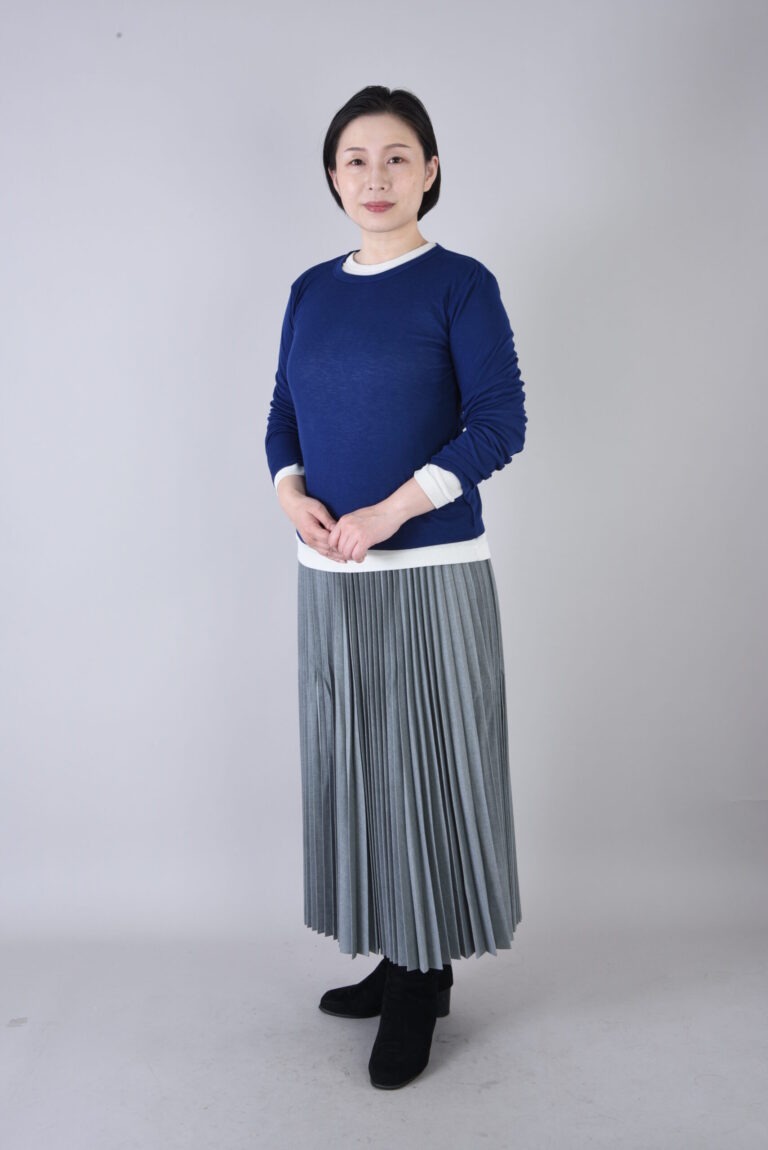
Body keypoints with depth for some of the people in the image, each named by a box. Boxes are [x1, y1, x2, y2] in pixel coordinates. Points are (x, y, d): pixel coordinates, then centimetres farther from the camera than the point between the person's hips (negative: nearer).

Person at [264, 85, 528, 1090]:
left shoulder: (460, 284, -4)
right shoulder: (311, 291, 11)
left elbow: (500, 422, -10)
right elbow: (284, 415, 15)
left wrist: (391, 511, -17)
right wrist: (293, 496, -5)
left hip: (433, 574, -5)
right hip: (330, 578, 5)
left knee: (431, 768, 2)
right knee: (355, 767, 10)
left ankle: (427, 980, 19)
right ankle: (396, 960, 28)